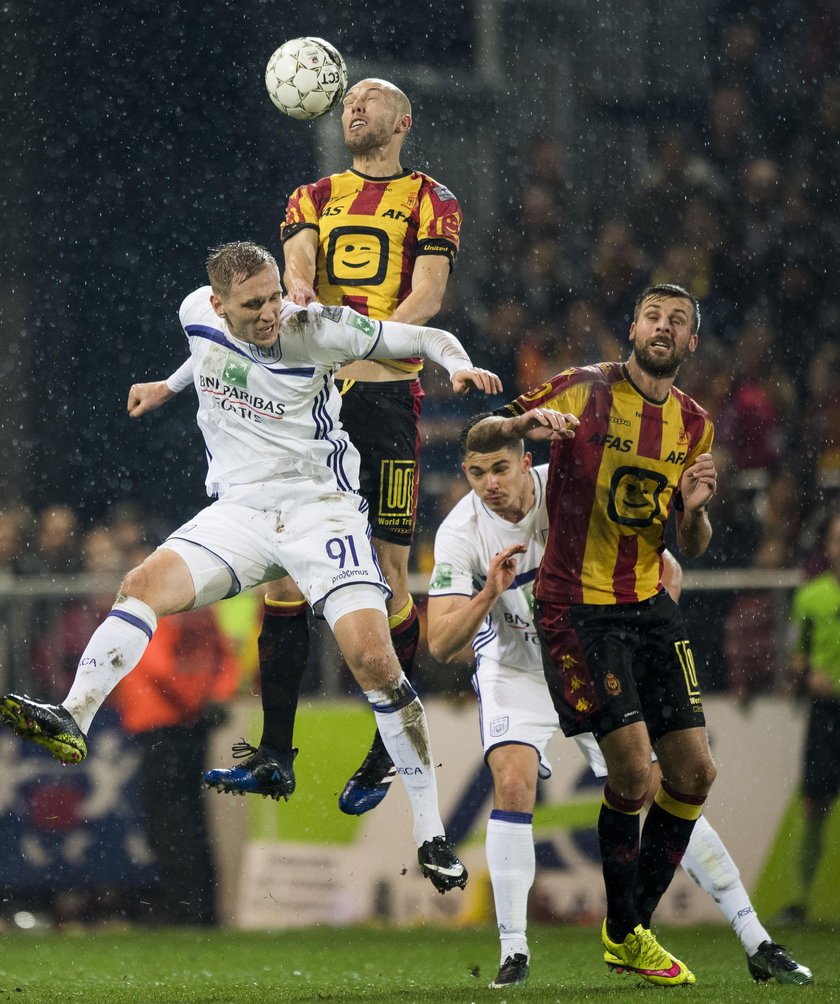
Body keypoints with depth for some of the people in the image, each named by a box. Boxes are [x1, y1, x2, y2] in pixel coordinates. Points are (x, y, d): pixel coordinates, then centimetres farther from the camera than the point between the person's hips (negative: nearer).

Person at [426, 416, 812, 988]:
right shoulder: (460, 534, -19)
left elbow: (666, 572, -10)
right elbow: (441, 645, -24)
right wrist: (488, 595, -39)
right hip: (516, 669, 0)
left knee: (662, 791, -5)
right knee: (514, 783, -25)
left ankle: (758, 945, 0)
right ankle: (513, 952, -17)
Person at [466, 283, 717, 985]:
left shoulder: (694, 425, 9)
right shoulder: (585, 391, -8)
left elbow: (693, 547, 15)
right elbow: (478, 440, -12)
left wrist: (695, 510, -8)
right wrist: (522, 424, -34)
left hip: (650, 605, 6)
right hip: (577, 605, -6)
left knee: (694, 771, 3)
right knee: (633, 770, -14)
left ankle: (635, 926, 19)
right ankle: (623, 933, 4)